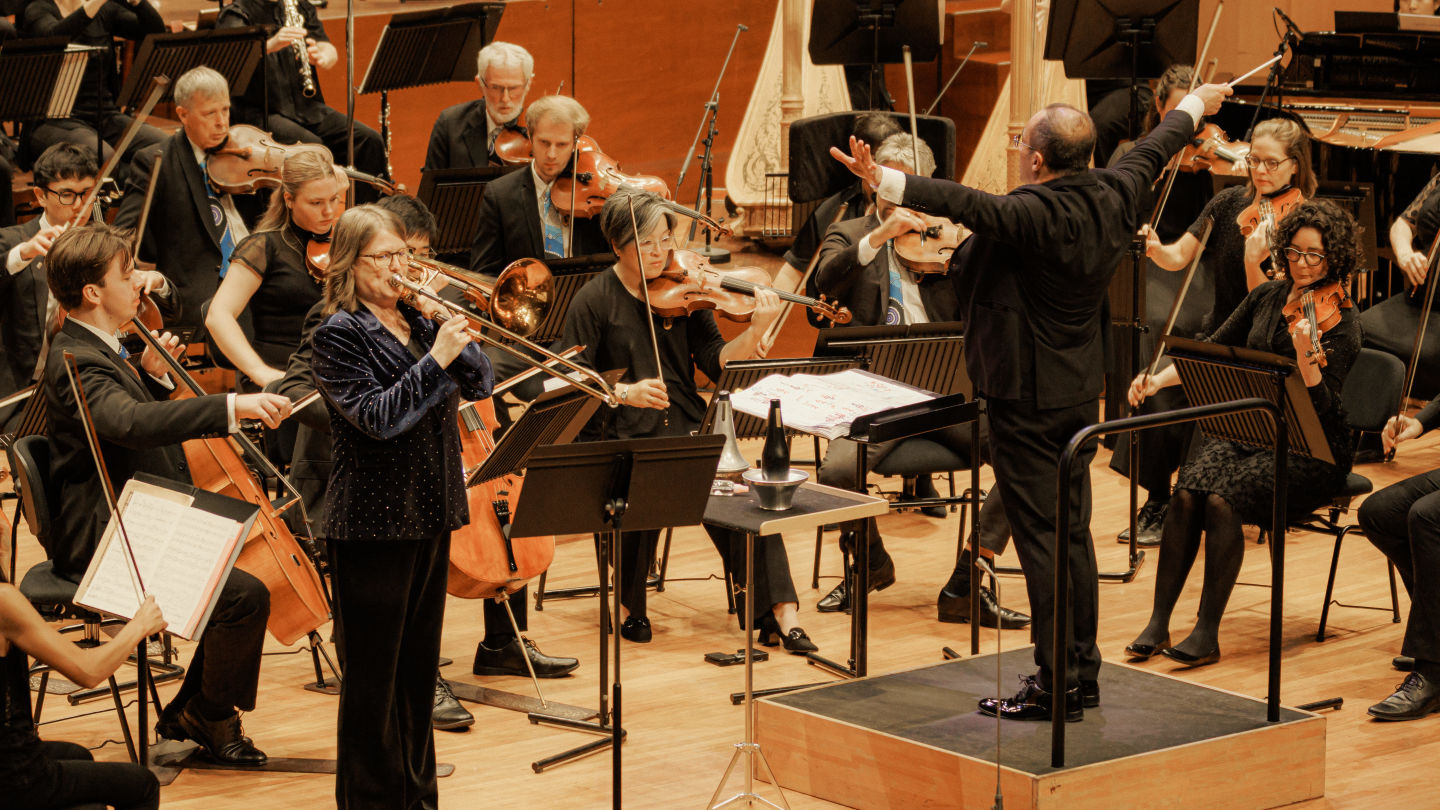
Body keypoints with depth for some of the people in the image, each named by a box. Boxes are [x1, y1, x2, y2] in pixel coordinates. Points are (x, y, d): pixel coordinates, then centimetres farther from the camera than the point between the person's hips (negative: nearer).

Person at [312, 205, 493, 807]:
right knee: (373, 673, 0)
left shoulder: (416, 321, 11)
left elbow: (480, 384, 6)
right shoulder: (338, 335, -10)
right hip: (374, 524, -7)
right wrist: (436, 358, -24)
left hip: (431, 516, 7)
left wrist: (456, 335, -8)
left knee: (419, 665, 15)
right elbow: (377, 417, -20)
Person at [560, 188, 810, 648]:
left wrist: (756, 333, -16)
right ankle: (628, 606, -6)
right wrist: (623, 392, -22)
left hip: (685, 429, 3)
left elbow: (717, 363, 1)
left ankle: (780, 612, -22)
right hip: (617, 438, -3)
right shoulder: (595, 301, 0)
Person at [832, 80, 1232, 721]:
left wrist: (887, 182, -49)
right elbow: (1152, 151, 20)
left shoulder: (1034, 214, -23)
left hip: (1027, 395, -8)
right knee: (1073, 531, 15)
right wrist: (1193, 107, 39)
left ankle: (1056, 685, -3)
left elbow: (968, 205, -39)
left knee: (1039, 536, -5)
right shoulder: (1112, 196, 2)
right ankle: (1083, 672, 22)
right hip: (1080, 391, 9)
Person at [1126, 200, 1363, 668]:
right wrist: (1158, 380, -3)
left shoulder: (1339, 322, -11)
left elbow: (1321, 408, -21)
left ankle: (1207, 634, -24)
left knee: (1224, 499, -30)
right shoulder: (1266, 297, 7)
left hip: (1310, 452, -5)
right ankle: (1157, 624, -20)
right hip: (1253, 432, 5)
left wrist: (1305, 357, -38)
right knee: (1187, 492, -23)